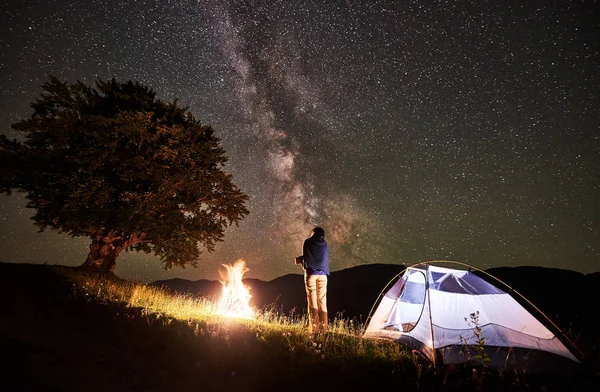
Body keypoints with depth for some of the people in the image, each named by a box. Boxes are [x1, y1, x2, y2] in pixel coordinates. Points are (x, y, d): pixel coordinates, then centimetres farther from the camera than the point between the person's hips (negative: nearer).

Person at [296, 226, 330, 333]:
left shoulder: (307, 242, 4)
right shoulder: (325, 245, 12)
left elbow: (305, 257, 3)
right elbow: (325, 260, 15)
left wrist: (300, 260, 25)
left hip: (311, 272, -3)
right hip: (322, 274, 3)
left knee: (312, 301, 1)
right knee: (322, 302, 6)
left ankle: (315, 328, -2)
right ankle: (323, 328, 4)